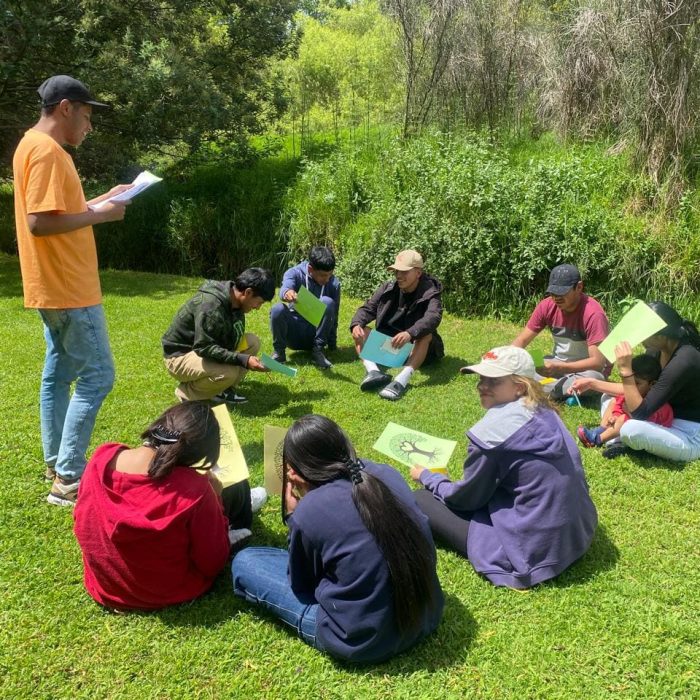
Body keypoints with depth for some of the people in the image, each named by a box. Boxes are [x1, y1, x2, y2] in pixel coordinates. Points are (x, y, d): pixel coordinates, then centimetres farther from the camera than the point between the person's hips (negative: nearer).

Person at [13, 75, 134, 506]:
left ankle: (58, 467, 24)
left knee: (59, 375, 14)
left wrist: (102, 199, 14)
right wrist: (100, 214, -16)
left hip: (58, 287, 11)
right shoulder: (46, 150, -17)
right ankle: (68, 480, -1)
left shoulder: (38, 146, 16)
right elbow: (39, 222, -25)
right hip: (69, 288, -11)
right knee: (97, 377, -6)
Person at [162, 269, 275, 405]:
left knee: (253, 342, -5)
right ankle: (186, 392, -6)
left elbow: (235, 337, 10)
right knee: (229, 372, -32)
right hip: (180, 356, -9)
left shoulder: (234, 301, -3)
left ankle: (224, 389, 1)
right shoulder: (210, 305, -30)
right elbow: (204, 348, -32)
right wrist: (243, 360, -34)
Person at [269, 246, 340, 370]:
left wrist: (332, 346, 0)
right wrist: (287, 293, -59)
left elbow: (333, 315, -1)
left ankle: (318, 351, -18)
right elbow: (285, 288, -34)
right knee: (277, 310, -32)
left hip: (316, 333, 1)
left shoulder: (334, 284, -7)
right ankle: (279, 352, -10)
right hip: (293, 333, -1)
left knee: (327, 302, -26)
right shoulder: (295, 273, -11)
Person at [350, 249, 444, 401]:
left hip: (414, 349, -4)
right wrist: (357, 324, -27)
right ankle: (374, 372, -41)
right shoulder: (388, 289, 1)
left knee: (426, 334, -34)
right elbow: (368, 308, -2)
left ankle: (402, 379, -56)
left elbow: (433, 317, -33)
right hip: (386, 344, 5)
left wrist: (409, 333, -53)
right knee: (361, 331, -14)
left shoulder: (430, 294, -13)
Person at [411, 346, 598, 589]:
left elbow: (466, 497, -5)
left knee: (421, 500, 1)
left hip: (535, 550, -8)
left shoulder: (493, 429, -20)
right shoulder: (545, 413, 3)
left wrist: (426, 477, 13)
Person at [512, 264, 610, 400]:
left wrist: (558, 368, -40)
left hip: (587, 368, -4)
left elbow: (598, 362, -29)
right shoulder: (546, 306, -10)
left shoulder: (592, 313, -25)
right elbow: (522, 340, -4)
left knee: (593, 378, -40)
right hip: (558, 362, 4)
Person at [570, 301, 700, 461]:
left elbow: (639, 412, -30)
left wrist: (625, 369, -33)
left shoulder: (683, 362, -29)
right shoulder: (659, 351, -3)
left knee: (631, 429, -35)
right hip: (666, 422, 9)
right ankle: (622, 441, -10)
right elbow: (635, 389, 9)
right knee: (609, 398, 12)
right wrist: (592, 383, 5)